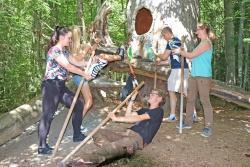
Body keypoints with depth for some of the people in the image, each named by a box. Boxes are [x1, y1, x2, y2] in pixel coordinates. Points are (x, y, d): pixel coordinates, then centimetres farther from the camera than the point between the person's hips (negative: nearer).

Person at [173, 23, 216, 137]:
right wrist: (181, 52, 12)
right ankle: (188, 122, 21)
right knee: (190, 99, 11)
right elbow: (194, 57, 16)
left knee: (205, 101, -7)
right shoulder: (202, 43, 20)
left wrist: (180, 52, 1)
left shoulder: (206, 43, -10)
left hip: (203, 76, -10)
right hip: (194, 75, 10)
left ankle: (208, 127, -2)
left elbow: (191, 55, -13)